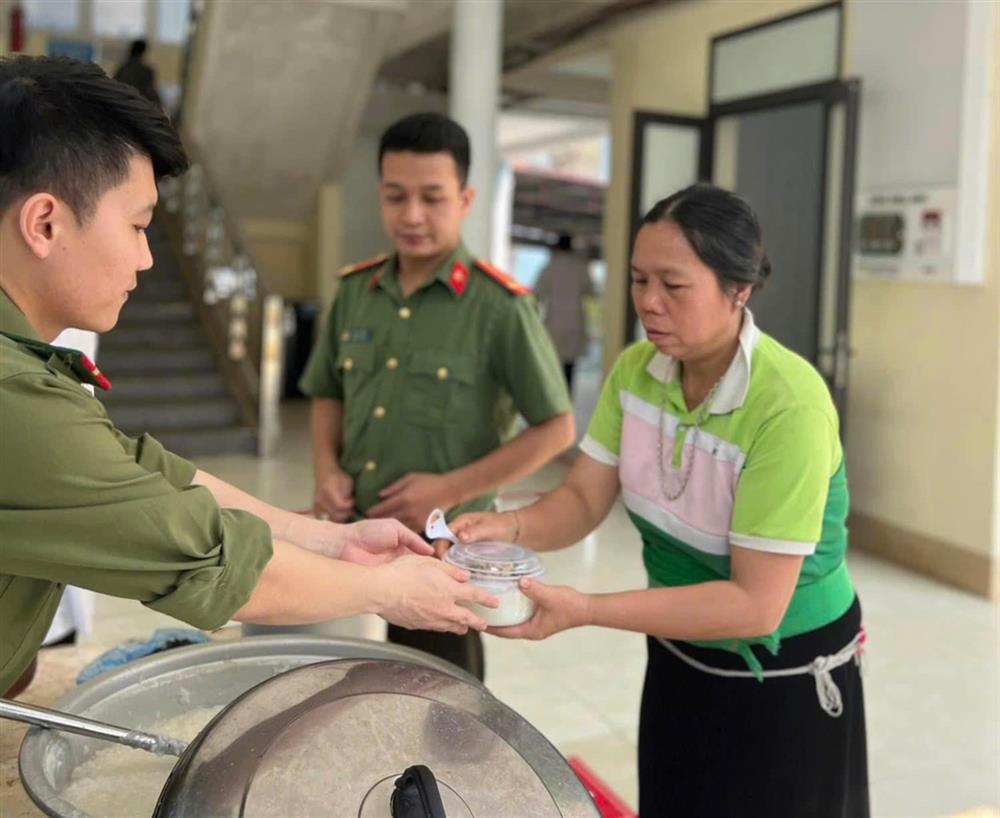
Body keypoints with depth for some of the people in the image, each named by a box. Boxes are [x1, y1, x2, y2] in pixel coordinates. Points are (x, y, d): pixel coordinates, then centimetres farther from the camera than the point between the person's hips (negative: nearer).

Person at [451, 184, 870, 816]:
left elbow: (755, 604, -29)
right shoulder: (636, 370, -8)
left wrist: (585, 611, -35)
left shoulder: (788, 407, -29)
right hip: (680, 664, 6)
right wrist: (510, 528, -25)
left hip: (785, 683, -6)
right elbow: (583, 499, -3)